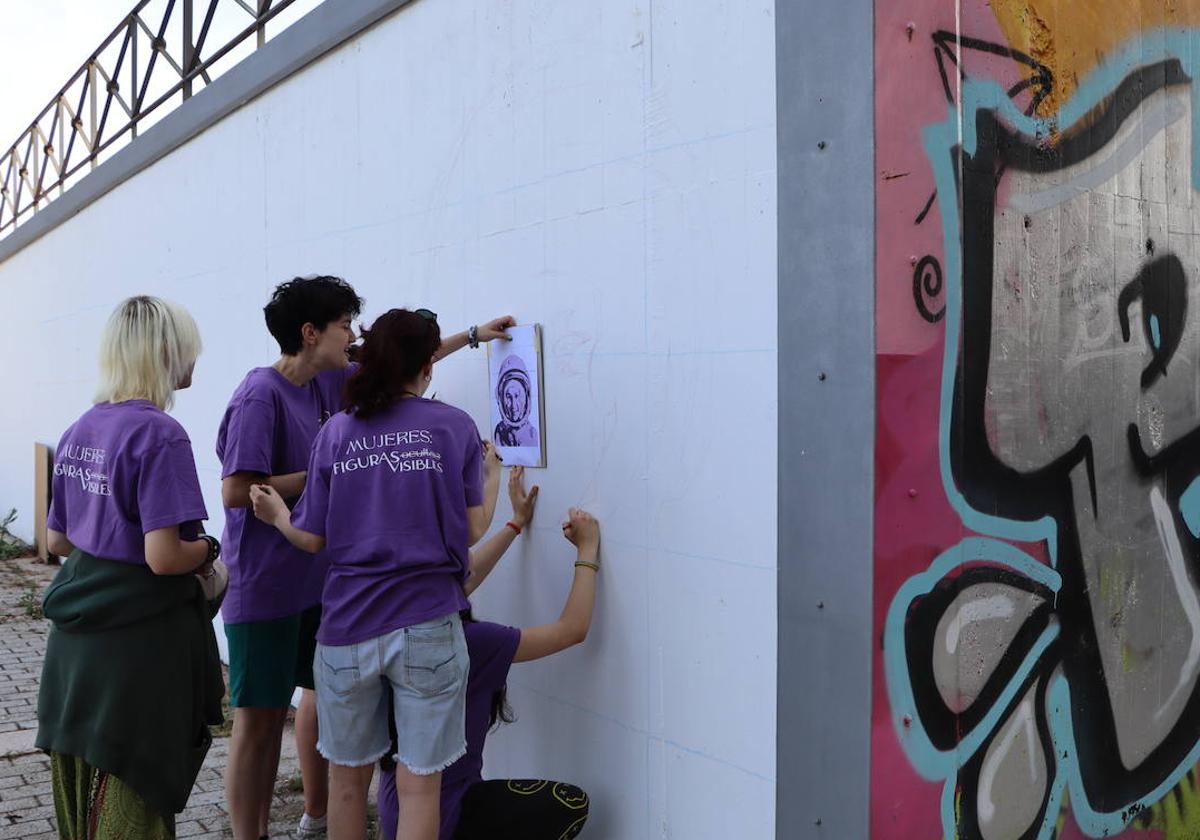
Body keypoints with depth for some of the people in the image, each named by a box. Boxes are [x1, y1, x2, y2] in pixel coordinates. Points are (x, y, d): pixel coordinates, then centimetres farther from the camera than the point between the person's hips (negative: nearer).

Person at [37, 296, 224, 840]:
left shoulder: (80, 430, 8)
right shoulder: (159, 434, -17)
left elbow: (56, 540, 16)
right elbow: (164, 558, -23)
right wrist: (207, 551, -4)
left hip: (74, 644, 8)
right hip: (138, 644, -8)